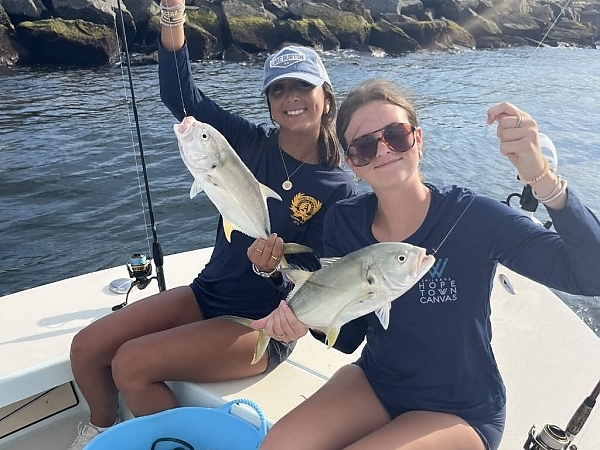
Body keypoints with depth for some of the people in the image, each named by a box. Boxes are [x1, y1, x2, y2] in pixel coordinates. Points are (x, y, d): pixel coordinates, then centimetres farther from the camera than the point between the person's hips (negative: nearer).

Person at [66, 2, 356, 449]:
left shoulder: (339, 189, -12)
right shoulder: (252, 144, -2)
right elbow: (180, 94, -9)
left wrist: (273, 268, -33)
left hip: (262, 326, -5)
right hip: (207, 294, 5)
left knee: (131, 364, -20)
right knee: (86, 348, -3)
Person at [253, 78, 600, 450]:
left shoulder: (473, 218, -21)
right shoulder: (344, 222, -9)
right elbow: (348, 336, -4)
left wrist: (541, 178, -43)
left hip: (460, 412, -3)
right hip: (374, 382, 4)